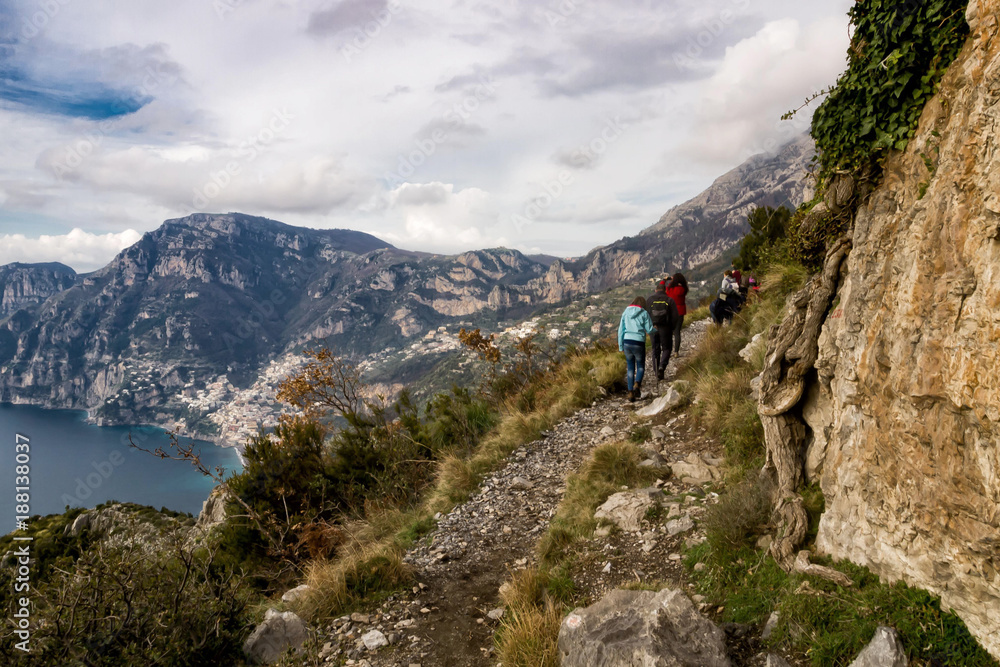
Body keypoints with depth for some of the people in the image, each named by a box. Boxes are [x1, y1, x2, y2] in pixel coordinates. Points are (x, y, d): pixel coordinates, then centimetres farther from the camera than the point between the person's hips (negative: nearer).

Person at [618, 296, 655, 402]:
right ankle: (637, 384, -13)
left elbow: (621, 330, 8)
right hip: (639, 342, -3)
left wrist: (620, 346, 13)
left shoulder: (626, 313, 9)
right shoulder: (644, 313, -1)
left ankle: (630, 392, 7)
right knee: (640, 366, 14)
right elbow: (649, 330, -2)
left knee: (630, 368, 13)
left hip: (627, 342, 3)